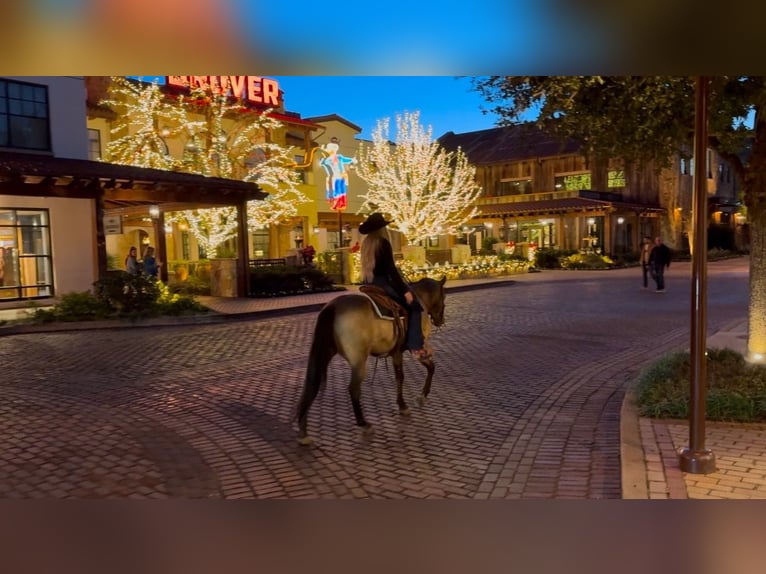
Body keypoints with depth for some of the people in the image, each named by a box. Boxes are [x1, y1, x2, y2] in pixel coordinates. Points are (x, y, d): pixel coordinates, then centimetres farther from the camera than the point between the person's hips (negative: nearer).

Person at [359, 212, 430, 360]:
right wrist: (405, 291, -14)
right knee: (415, 306, -2)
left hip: (368, 285, 9)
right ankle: (415, 346, -10)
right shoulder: (383, 243, -13)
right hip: (381, 284, -9)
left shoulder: (366, 243, 12)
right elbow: (391, 270, -18)